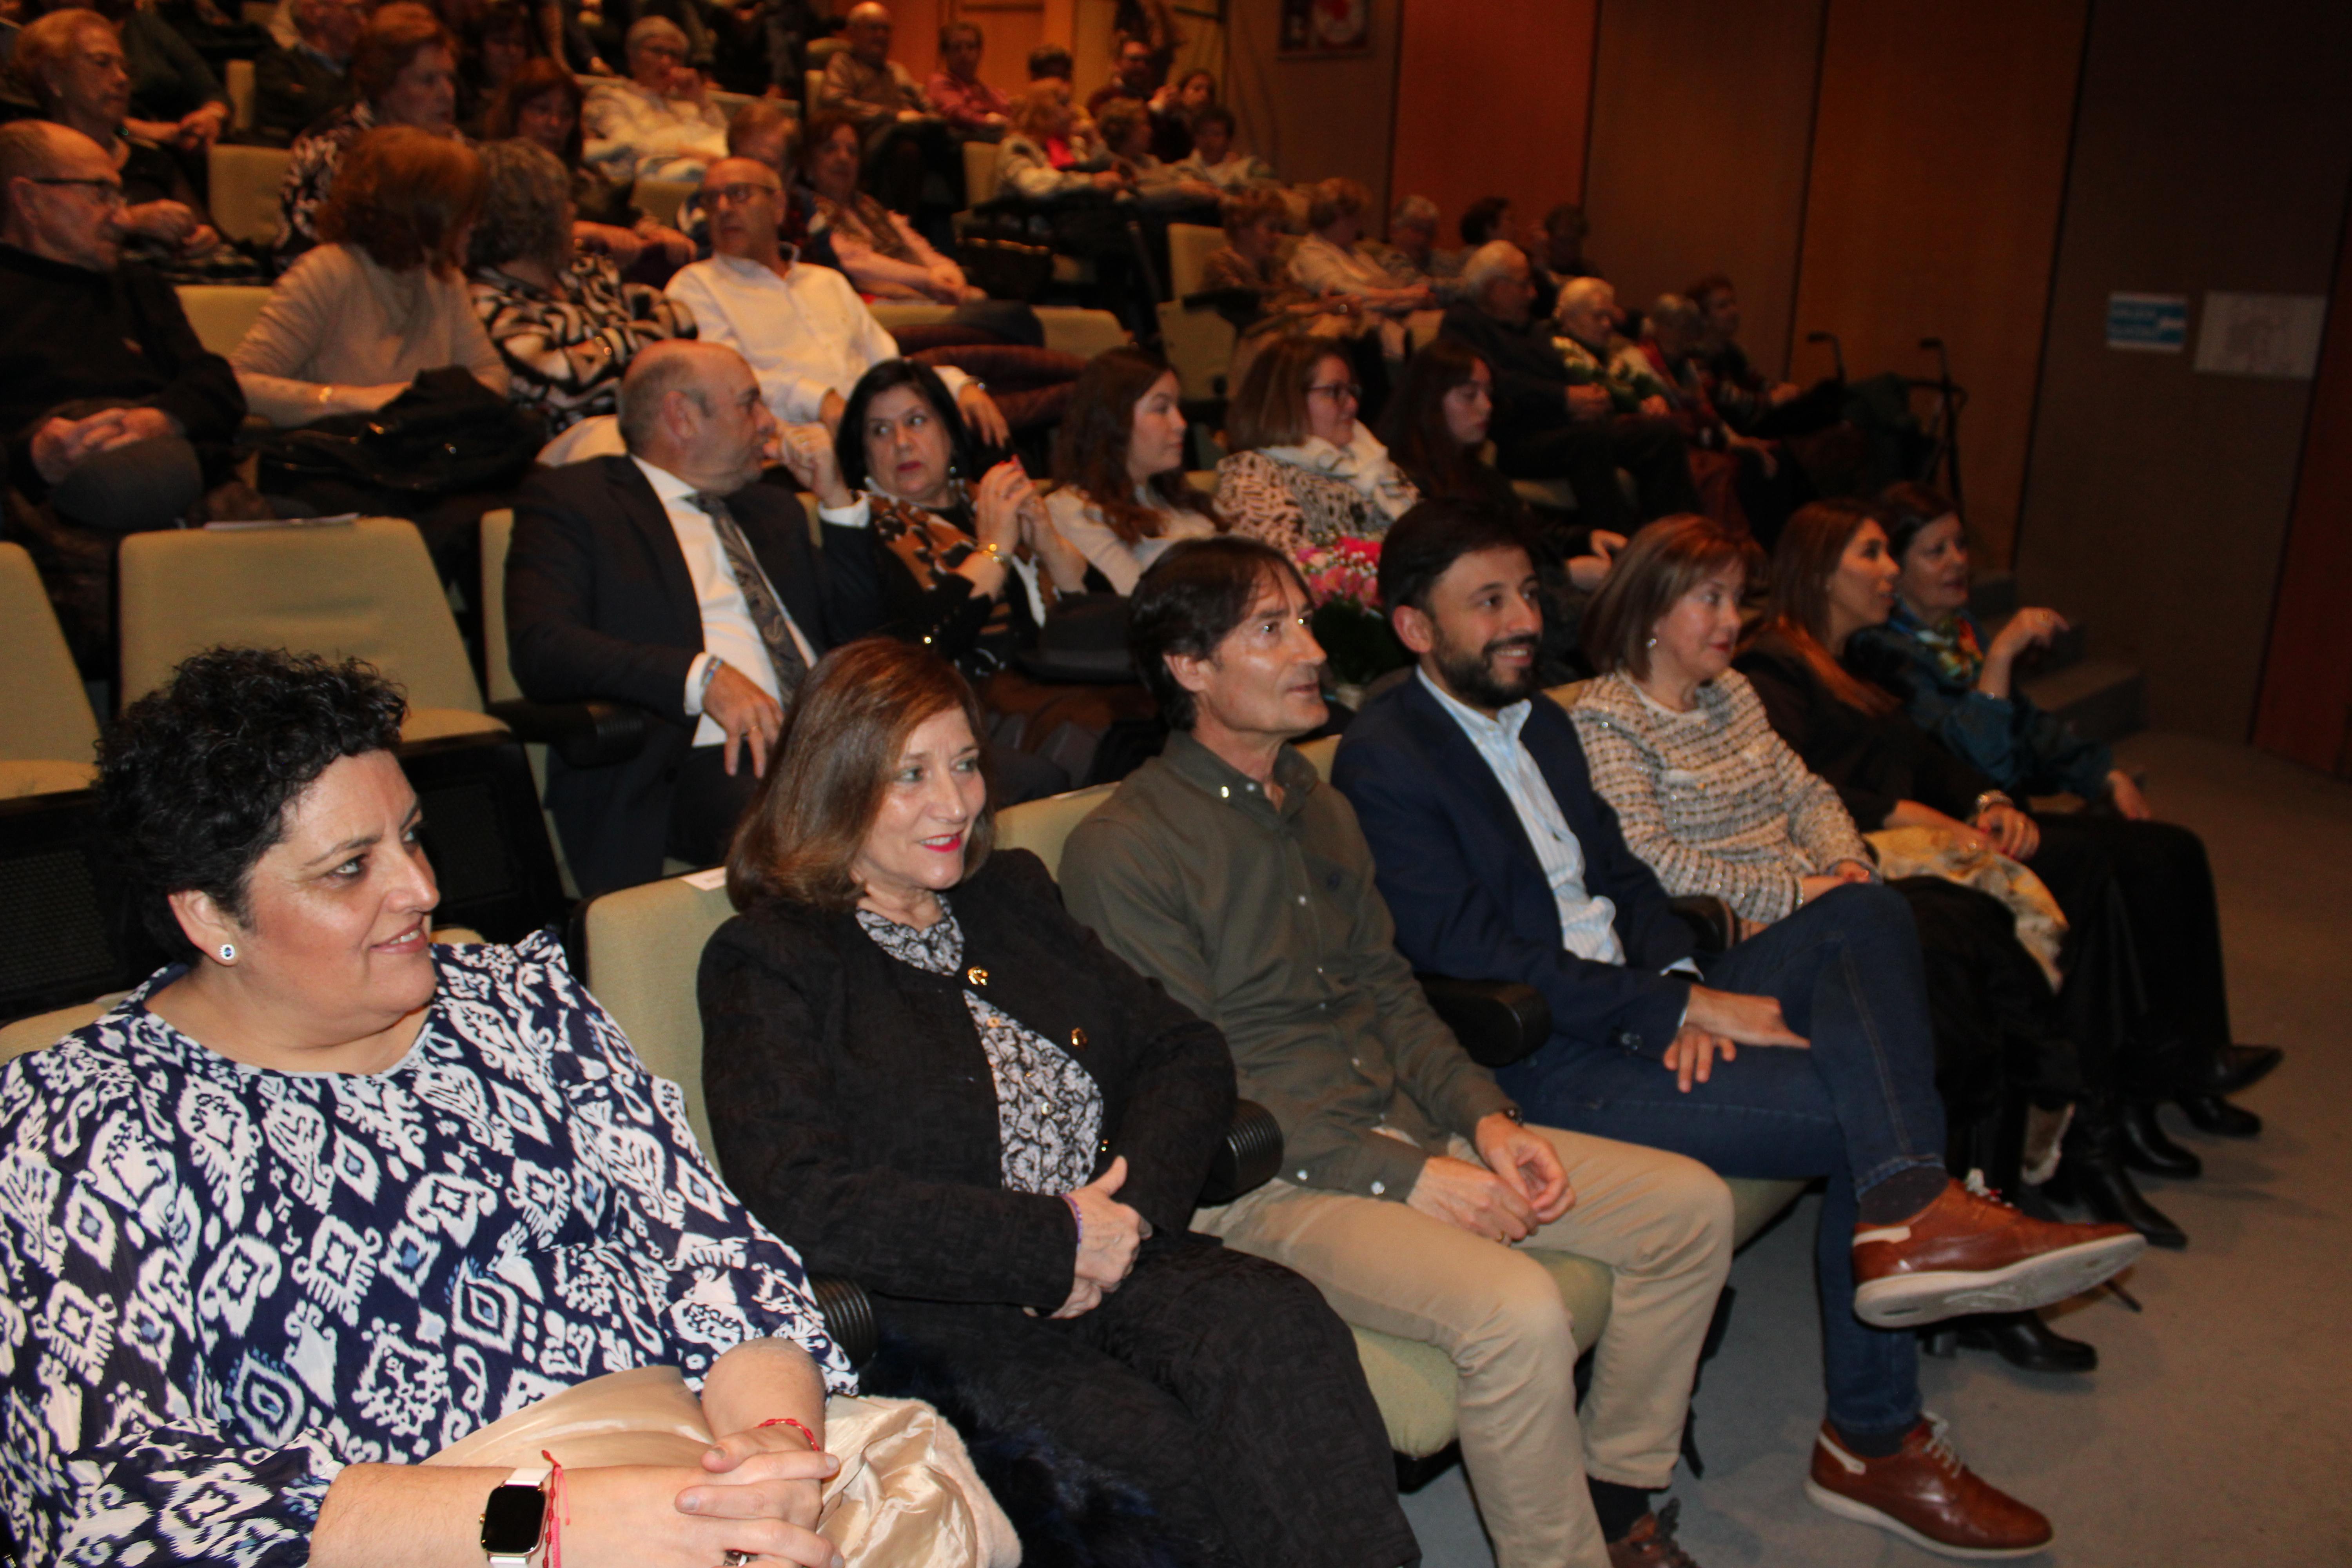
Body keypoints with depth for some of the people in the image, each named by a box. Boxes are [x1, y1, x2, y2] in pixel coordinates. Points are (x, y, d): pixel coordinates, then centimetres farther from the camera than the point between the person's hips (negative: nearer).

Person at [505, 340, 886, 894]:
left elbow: (858, 632, 27)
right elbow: (541, 652, -7)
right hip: (708, 760, -6)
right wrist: (703, 676, -20)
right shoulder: (568, 499, 10)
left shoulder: (772, 508, 30)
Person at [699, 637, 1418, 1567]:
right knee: (1148, 1457, -31)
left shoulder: (1012, 897, 20)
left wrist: (1130, 1209, -6)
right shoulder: (768, 961, 1)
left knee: (1280, 1326, -27)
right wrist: (1059, 1244, -13)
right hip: (939, 1315, -4)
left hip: (1117, 1256, 5)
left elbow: (1185, 1054, 14)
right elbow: (804, 1202, -13)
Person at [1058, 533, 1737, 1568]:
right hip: (1268, 1177, -8)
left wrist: (1486, 1118, 0)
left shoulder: (1319, 809, 15)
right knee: (1519, 1312, -30)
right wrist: (1407, 1177, -18)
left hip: (1405, 1125, 9)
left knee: (1693, 1209, 1)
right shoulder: (1122, 850, -12)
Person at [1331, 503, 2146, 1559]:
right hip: (1539, 1066, -8)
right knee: (1862, 1107, -17)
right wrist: (1683, 1007, -17)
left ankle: (1910, 1213, -21)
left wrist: (1684, 987, -6)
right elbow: (1471, 959, -18)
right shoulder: (1382, 761, -11)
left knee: (1866, 918, -13)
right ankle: (1875, 1440, -3)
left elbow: (1625, 879, 17)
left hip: (1642, 1015, 8)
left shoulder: (1541, 720, 17)